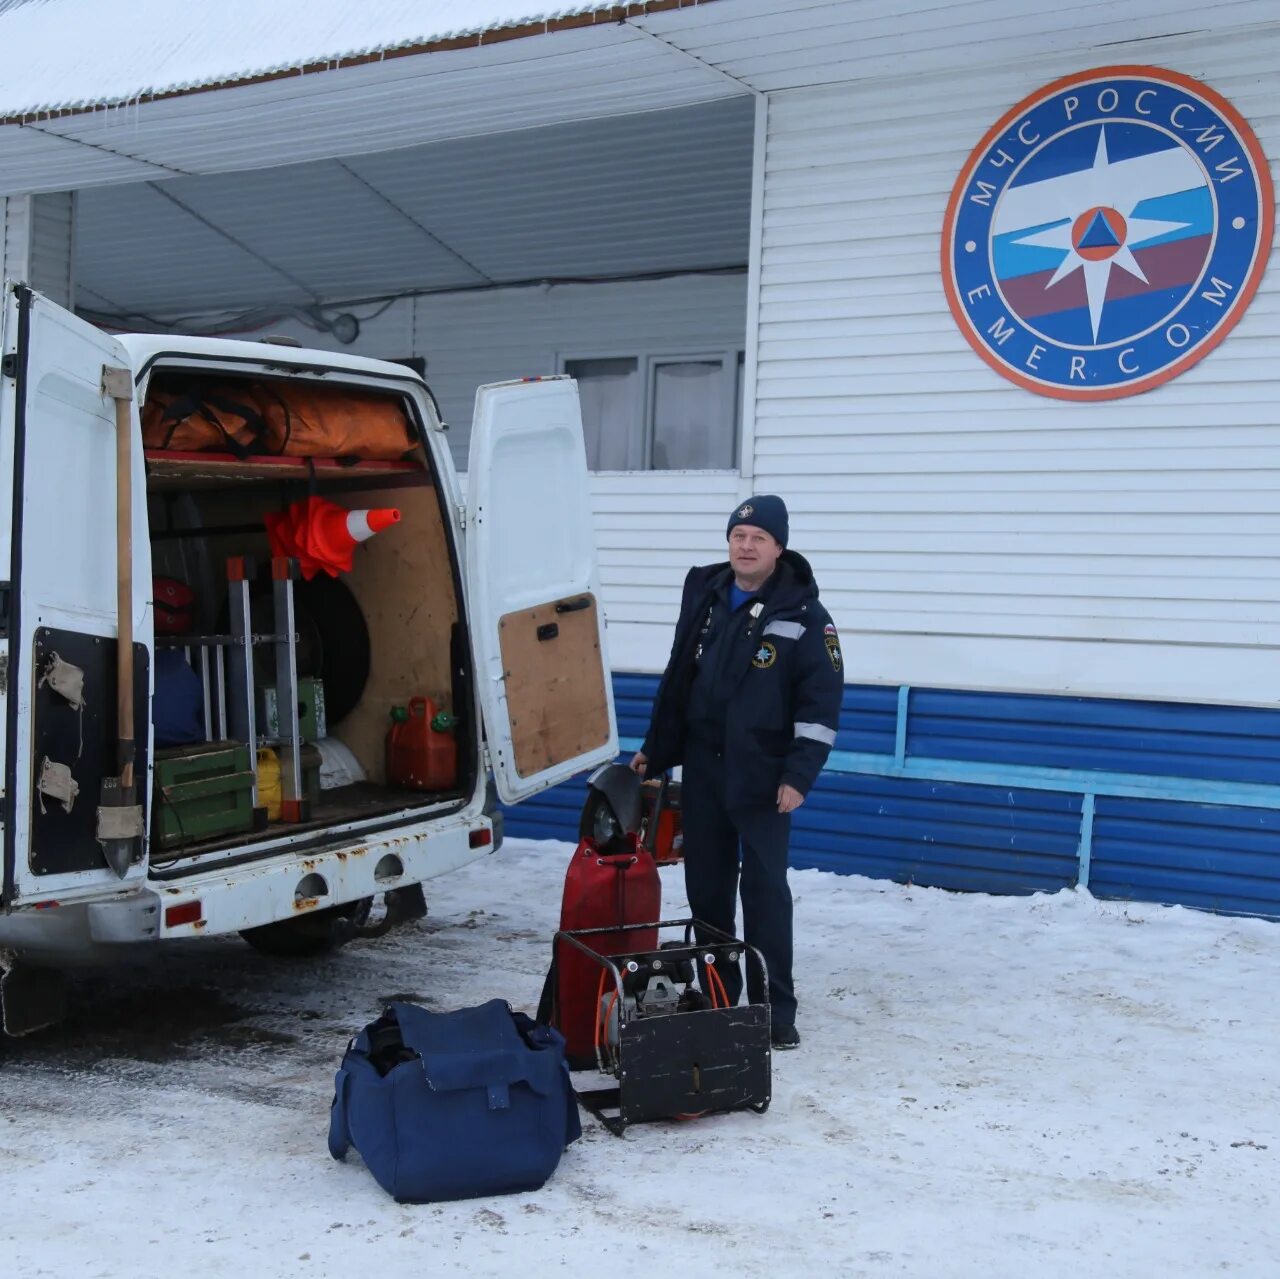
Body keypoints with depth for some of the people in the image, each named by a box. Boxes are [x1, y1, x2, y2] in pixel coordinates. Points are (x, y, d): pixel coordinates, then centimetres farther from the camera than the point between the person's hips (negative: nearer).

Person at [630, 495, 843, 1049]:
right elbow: (676, 681, 15)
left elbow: (821, 704, -10)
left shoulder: (803, 615, -8)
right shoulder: (703, 595, 8)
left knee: (765, 890, -3)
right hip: (702, 771, 5)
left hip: (762, 777, -5)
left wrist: (799, 775, -17)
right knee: (706, 887, 11)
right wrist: (654, 751, 17)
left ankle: (775, 1009, 4)